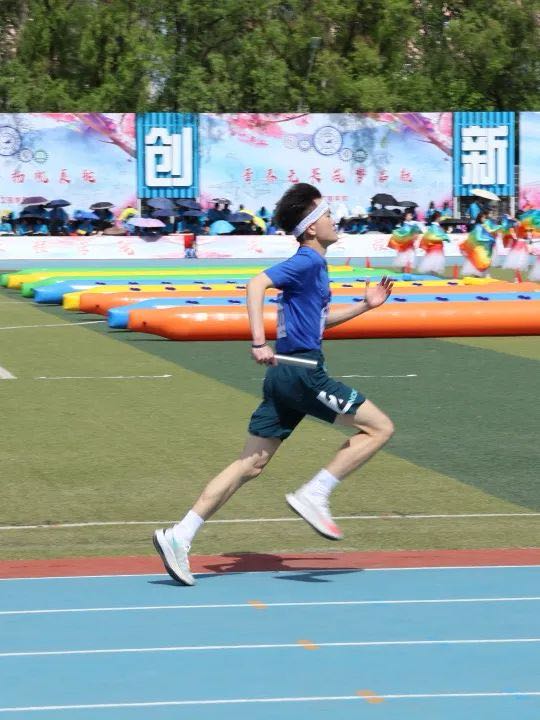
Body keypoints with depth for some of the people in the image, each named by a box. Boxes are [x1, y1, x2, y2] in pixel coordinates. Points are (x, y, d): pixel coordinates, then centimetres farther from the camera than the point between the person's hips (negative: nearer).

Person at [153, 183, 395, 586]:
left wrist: (365, 306, 27)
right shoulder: (307, 261, -9)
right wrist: (259, 343, -28)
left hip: (286, 375, 9)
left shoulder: (316, 265, 20)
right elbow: (257, 284, -22)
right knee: (379, 428, -1)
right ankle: (313, 496, -6)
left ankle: (179, 537, 0)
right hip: (302, 372, -9)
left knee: (251, 465, 6)